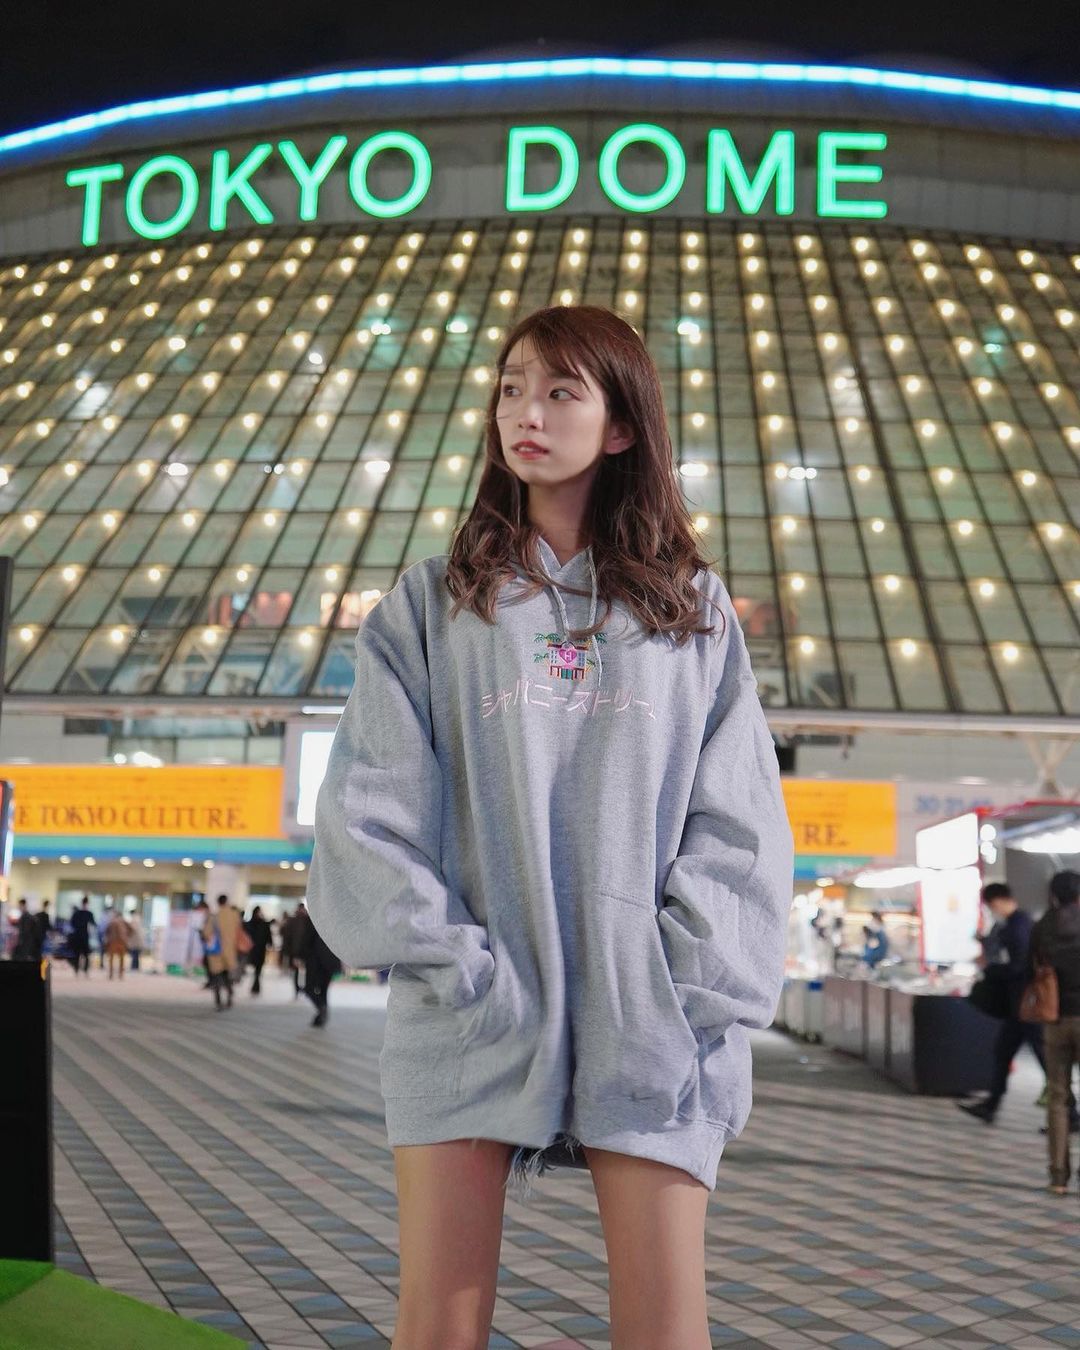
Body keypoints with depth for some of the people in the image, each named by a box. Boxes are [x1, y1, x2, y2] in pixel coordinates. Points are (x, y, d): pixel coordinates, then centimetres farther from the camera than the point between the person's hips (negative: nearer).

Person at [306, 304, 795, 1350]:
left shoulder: (696, 613, 12)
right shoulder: (430, 604, 10)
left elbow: (737, 826, 5)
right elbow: (369, 812, 1)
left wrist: (688, 994, -7)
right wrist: (455, 966, -10)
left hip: (647, 1024, 0)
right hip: (470, 1017, 0)